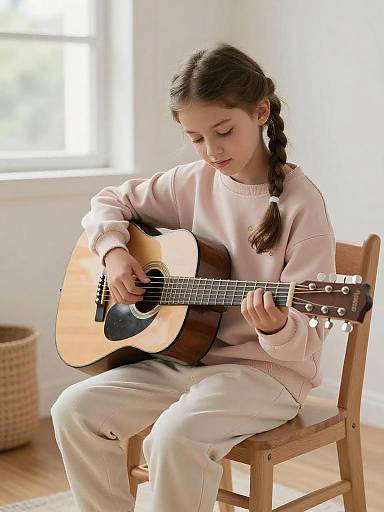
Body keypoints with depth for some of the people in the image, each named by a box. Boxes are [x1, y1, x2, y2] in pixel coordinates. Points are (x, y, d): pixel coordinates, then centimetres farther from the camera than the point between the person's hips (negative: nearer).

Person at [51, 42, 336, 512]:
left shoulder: (300, 203, -14)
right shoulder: (193, 182, 3)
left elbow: (307, 339, -14)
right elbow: (109, 203, 17)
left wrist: (276, 327, -37)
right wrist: (114, 252, -3)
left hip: (267, 367, -6)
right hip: (185, 352, 6)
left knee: (175, 435, -32)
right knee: (74, 410, -11)